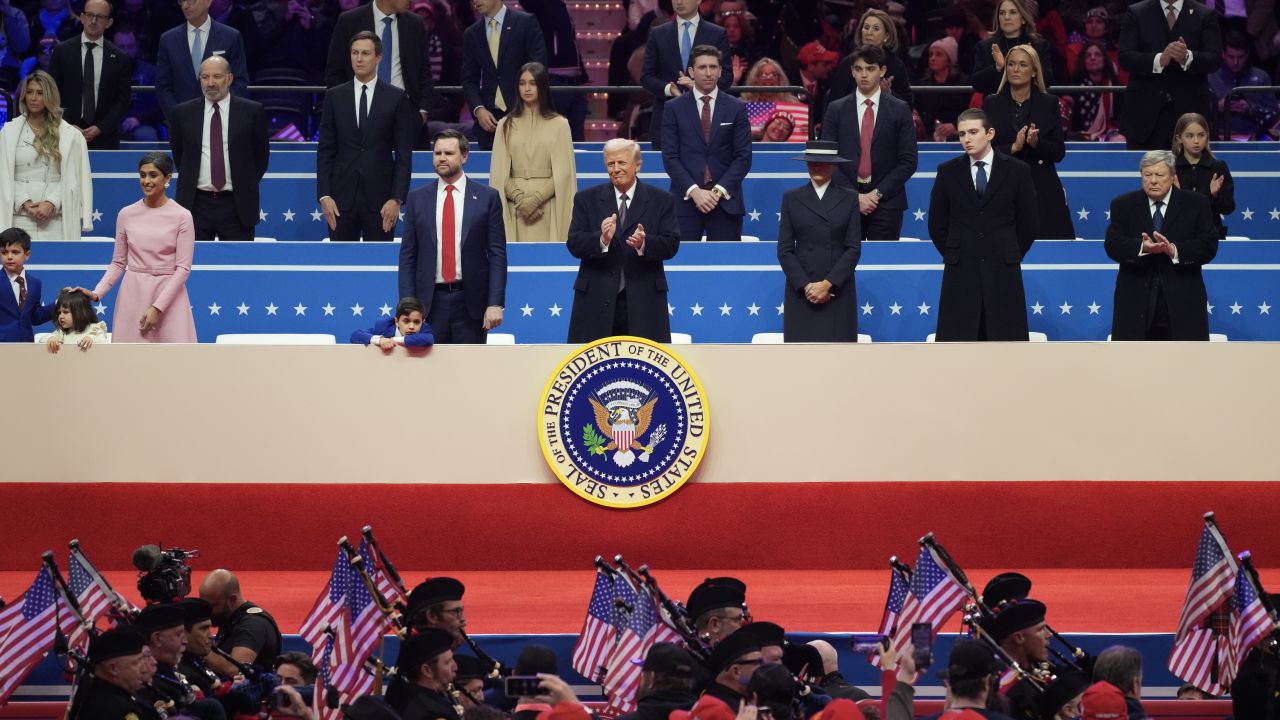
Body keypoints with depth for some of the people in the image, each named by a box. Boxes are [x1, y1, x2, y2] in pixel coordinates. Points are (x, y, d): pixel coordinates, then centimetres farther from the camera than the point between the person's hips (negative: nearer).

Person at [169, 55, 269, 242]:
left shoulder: (251, 112, 0)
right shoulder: (183, 113, 5)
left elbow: (261, 156, 9)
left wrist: (247, 188, 7)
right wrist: (189, 181, 13)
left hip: (237, 206, -1)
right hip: (196, 204, 1)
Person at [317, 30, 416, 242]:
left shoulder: (396, 98, 2)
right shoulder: (334, 96, 7)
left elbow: (404, 154, 0)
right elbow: (325, 151, 6)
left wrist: (397, 199, -9)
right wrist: (324, 195, -3)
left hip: (380, 198, -1)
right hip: (342, 196, 1)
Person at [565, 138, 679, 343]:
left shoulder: (662, 201, 6)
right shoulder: (586, 199, 8)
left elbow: (671, 244, -1)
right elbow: (574, 244, -1)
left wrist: (644, 243, -22)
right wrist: (601, 239, -22)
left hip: (644, 301, 0)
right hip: (597, 300, 0)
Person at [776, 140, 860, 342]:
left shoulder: (849, 198, 7)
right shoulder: (791, 198, 8)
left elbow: (854, 248, 0)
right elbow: (784, 250, 4)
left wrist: (828, 284, -10)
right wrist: (806, 285, -9)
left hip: (838, 289, 0)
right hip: (801, 290, 0)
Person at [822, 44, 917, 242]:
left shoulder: (900, 110, 6)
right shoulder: (836, 110, 8)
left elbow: (909, 161, 2)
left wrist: (878, 193, -7)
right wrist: (855, 196, -7)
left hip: (886, 202, -1)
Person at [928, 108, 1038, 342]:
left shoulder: (1017, 171, 3)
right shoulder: (948, 172, 6)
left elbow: (1028, 225, 7)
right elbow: (936, 224, 11)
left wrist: (1009, 258, 7)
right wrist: (954, 256, 7)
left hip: (1002, 274, -1)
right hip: (960, 274, 1)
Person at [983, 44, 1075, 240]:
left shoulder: (1049, 104, 7)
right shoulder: (991, 104, 7)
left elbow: (1059, 153, 4)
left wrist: (1037, 143, -16)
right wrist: (1013, 147, -14)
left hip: (1042, 192, 0)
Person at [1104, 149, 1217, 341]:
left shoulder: (1196, 204, 4)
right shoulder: (1123, 205, 7)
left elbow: (1208, 246, -5)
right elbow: (1112, 245, -5)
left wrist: (1174, 250, -22)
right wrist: (1142, 247, -25)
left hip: (1182, 300, -1)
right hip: (1136, 301, 1)